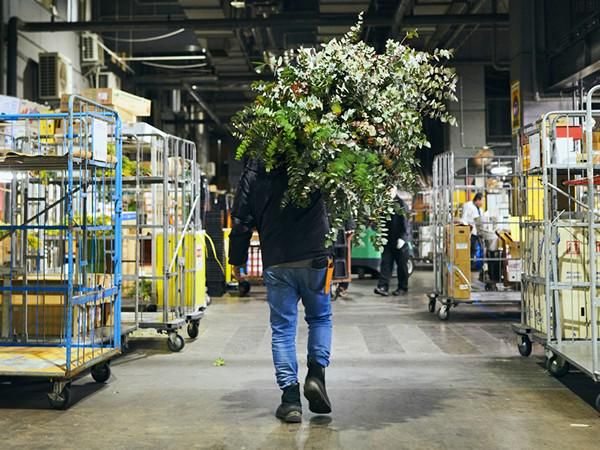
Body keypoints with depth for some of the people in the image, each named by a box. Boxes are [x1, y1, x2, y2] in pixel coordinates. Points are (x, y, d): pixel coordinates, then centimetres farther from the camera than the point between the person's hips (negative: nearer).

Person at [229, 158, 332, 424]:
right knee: (320, 318, 20)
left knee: (282, 329, 7)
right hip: (314, 258, 0)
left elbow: (241, 220, 3)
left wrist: (237, 260, 10)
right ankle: (316, 374, 2)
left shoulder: (254, 171, 1)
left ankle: (290, 398, 5)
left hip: (276, 264, 0)